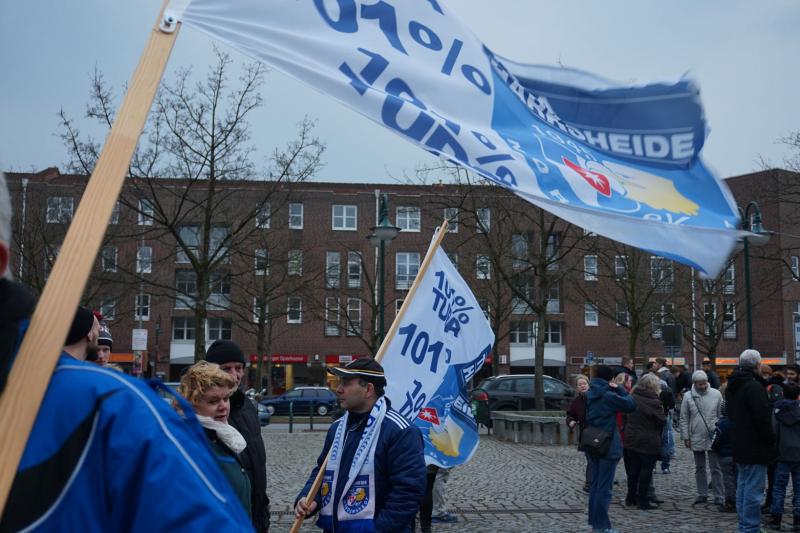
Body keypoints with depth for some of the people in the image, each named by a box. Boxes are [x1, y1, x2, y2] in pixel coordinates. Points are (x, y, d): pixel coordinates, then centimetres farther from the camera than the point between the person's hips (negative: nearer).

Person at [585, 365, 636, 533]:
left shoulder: (590, 394, 6)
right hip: (608, 445, -7)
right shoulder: (609, 396, -17)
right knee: (604, 487, -1)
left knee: (595, 484, 16)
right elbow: (631, 404, -9)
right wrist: (619, 389, -2)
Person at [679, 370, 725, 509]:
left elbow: (722, 415, 0)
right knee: (699, 468, 14)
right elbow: (684, 418, 2)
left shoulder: (716, 394, -4)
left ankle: (719, 498, 3)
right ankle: (702, 494, 26)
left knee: (716, 468, -1)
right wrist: (685, 437, -1)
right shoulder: (688, 396, -3)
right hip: (696, 438, 2)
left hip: (713, 437, -2)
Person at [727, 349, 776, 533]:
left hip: (739, 446, 10)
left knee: (742, 487, 17)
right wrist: (771, 440, -8)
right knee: (753, 490, -5)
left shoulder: (732, 386, 11)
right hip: (755, 448, -10)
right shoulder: (754, 386, -20)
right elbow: (763, 419, -22)